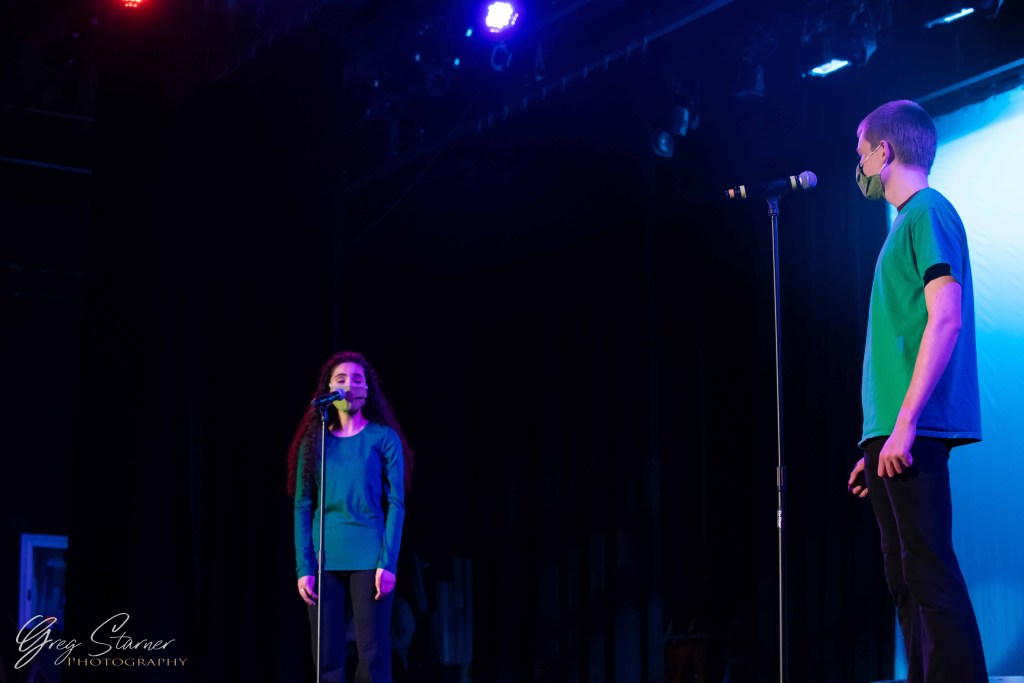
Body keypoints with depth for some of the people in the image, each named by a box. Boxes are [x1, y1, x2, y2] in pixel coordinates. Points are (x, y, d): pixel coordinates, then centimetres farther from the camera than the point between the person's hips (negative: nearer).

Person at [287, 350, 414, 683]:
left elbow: (396, 503, -1)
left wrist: (388, 562, -11)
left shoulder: (383, 437, 4)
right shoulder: (314, 441, 10)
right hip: (325, 560, 2)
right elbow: (303, 507, 6)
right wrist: (304, 567, -3)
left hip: (369, 557, -2)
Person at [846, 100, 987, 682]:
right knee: (907, 581, 9)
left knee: (929, 574, -13)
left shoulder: (929, 211, -4)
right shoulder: (908, 221, 23)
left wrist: (904, 423, -21)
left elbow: (945, 320, -16)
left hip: (914, 433, -10)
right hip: (892, 433, 10)